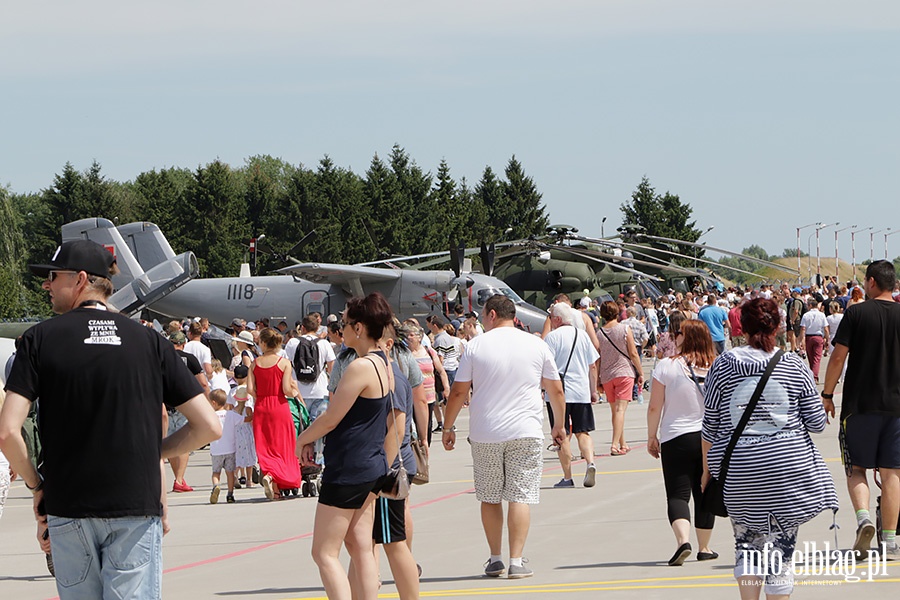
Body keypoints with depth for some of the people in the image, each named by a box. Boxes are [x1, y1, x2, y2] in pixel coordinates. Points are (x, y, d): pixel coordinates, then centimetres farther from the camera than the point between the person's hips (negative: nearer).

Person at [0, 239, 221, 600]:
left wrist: (36, 485, 5)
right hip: (138, 505, 0)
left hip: (69, 507, 0)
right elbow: (209, 427, 1)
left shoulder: (41, 339, -1)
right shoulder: (149, 341, 4)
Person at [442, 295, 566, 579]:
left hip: (484, 434, 0)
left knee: (489, 497, 12)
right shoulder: (537, 345, 3)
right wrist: (559, 425, 22)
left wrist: (448, 427, 11)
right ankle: (516, 562, -8)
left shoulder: (476, 345, -1)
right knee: (521, 496, -1)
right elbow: (556, 390, 9)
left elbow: (459, 392, -1)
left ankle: (495, 559, 16)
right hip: (525, 432, 0)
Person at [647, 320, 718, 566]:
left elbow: (655, 407, -7)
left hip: (676, 438, -3)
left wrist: (652, 437, 5)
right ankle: (704, 547, 22)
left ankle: (683, 539, -24)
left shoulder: (667, 366, -10)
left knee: (678, 494, -2)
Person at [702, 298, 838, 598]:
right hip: (788, 469, -1)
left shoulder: (723, 365, -1)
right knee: (781, 546, 4)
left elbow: (710, 425, 2)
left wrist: (707, 469, 14)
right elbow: (817, 422, -1)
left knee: (747, 542, 14)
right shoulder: (794, 365, -3)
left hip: (738, 472, 1)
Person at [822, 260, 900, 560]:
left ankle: (863, 516, -17)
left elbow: (838, 356, -6)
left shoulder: (857, 313, -5)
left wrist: (827, 394, 3)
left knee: (856, 468, 9)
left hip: (859, 403, -2)